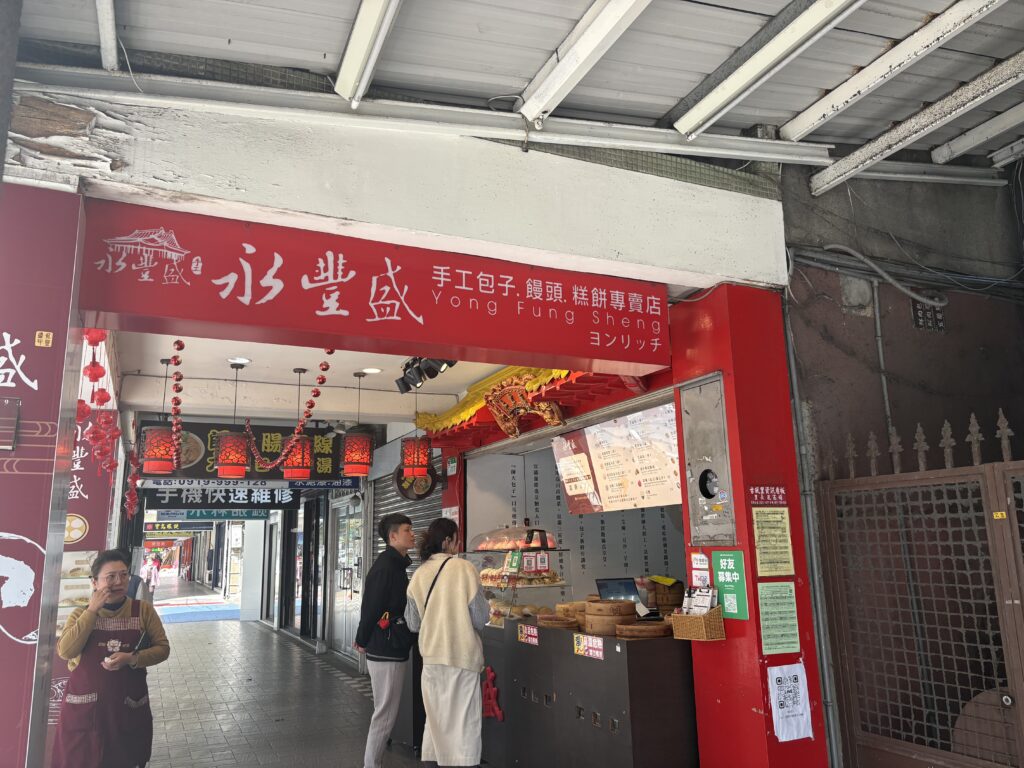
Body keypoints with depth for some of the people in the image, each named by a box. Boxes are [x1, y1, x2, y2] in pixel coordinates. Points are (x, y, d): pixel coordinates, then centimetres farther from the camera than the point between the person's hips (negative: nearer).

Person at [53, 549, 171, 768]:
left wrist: (131, 659, -18)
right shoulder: (81, 614, 3)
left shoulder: (144, 610, 0)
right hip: (84, 707, 0)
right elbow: (65, 652, -13)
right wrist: (92, 610, -16)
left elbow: (162, 648, -1)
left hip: (129, 707, 0)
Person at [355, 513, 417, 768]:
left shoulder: (396, 565, 14)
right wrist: (363, 641, -10)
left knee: (385, 712, 15)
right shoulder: (385, 566, -17)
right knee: (385, 713, -2)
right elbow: (371, 606, -19)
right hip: (386, 650, -10)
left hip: (392, 649, 10)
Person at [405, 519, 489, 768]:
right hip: (461, 655, -5)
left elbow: (413, 623, 7)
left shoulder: (419, 574, 1)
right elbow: (480, 618, -8)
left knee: (435, 718, 18)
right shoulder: (463, 568, -12)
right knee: (462, 721, 5)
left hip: (430, 656, 5)